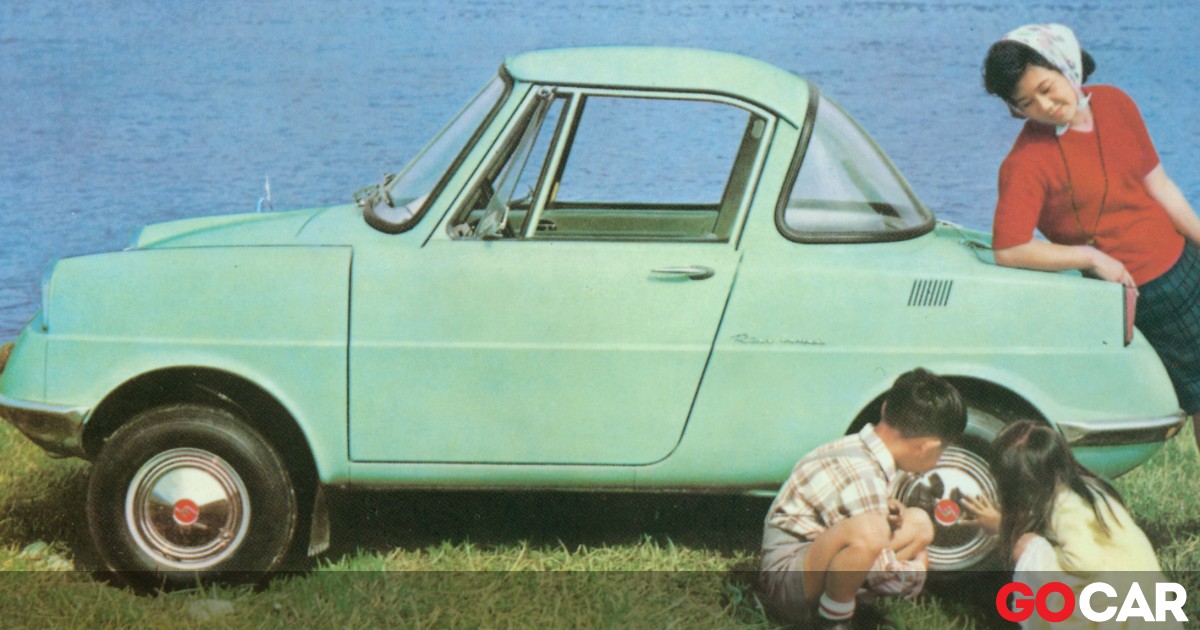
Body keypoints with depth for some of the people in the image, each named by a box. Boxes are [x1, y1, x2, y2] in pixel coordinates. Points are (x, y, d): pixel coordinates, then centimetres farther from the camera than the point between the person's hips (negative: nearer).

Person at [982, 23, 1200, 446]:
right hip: (1143, 293, -6)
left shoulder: (1115, 104, 0)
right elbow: (1008, 250, -27)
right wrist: (1093, 257, -23)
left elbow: (1157, 184, 9)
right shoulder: (1027, 162, -20)